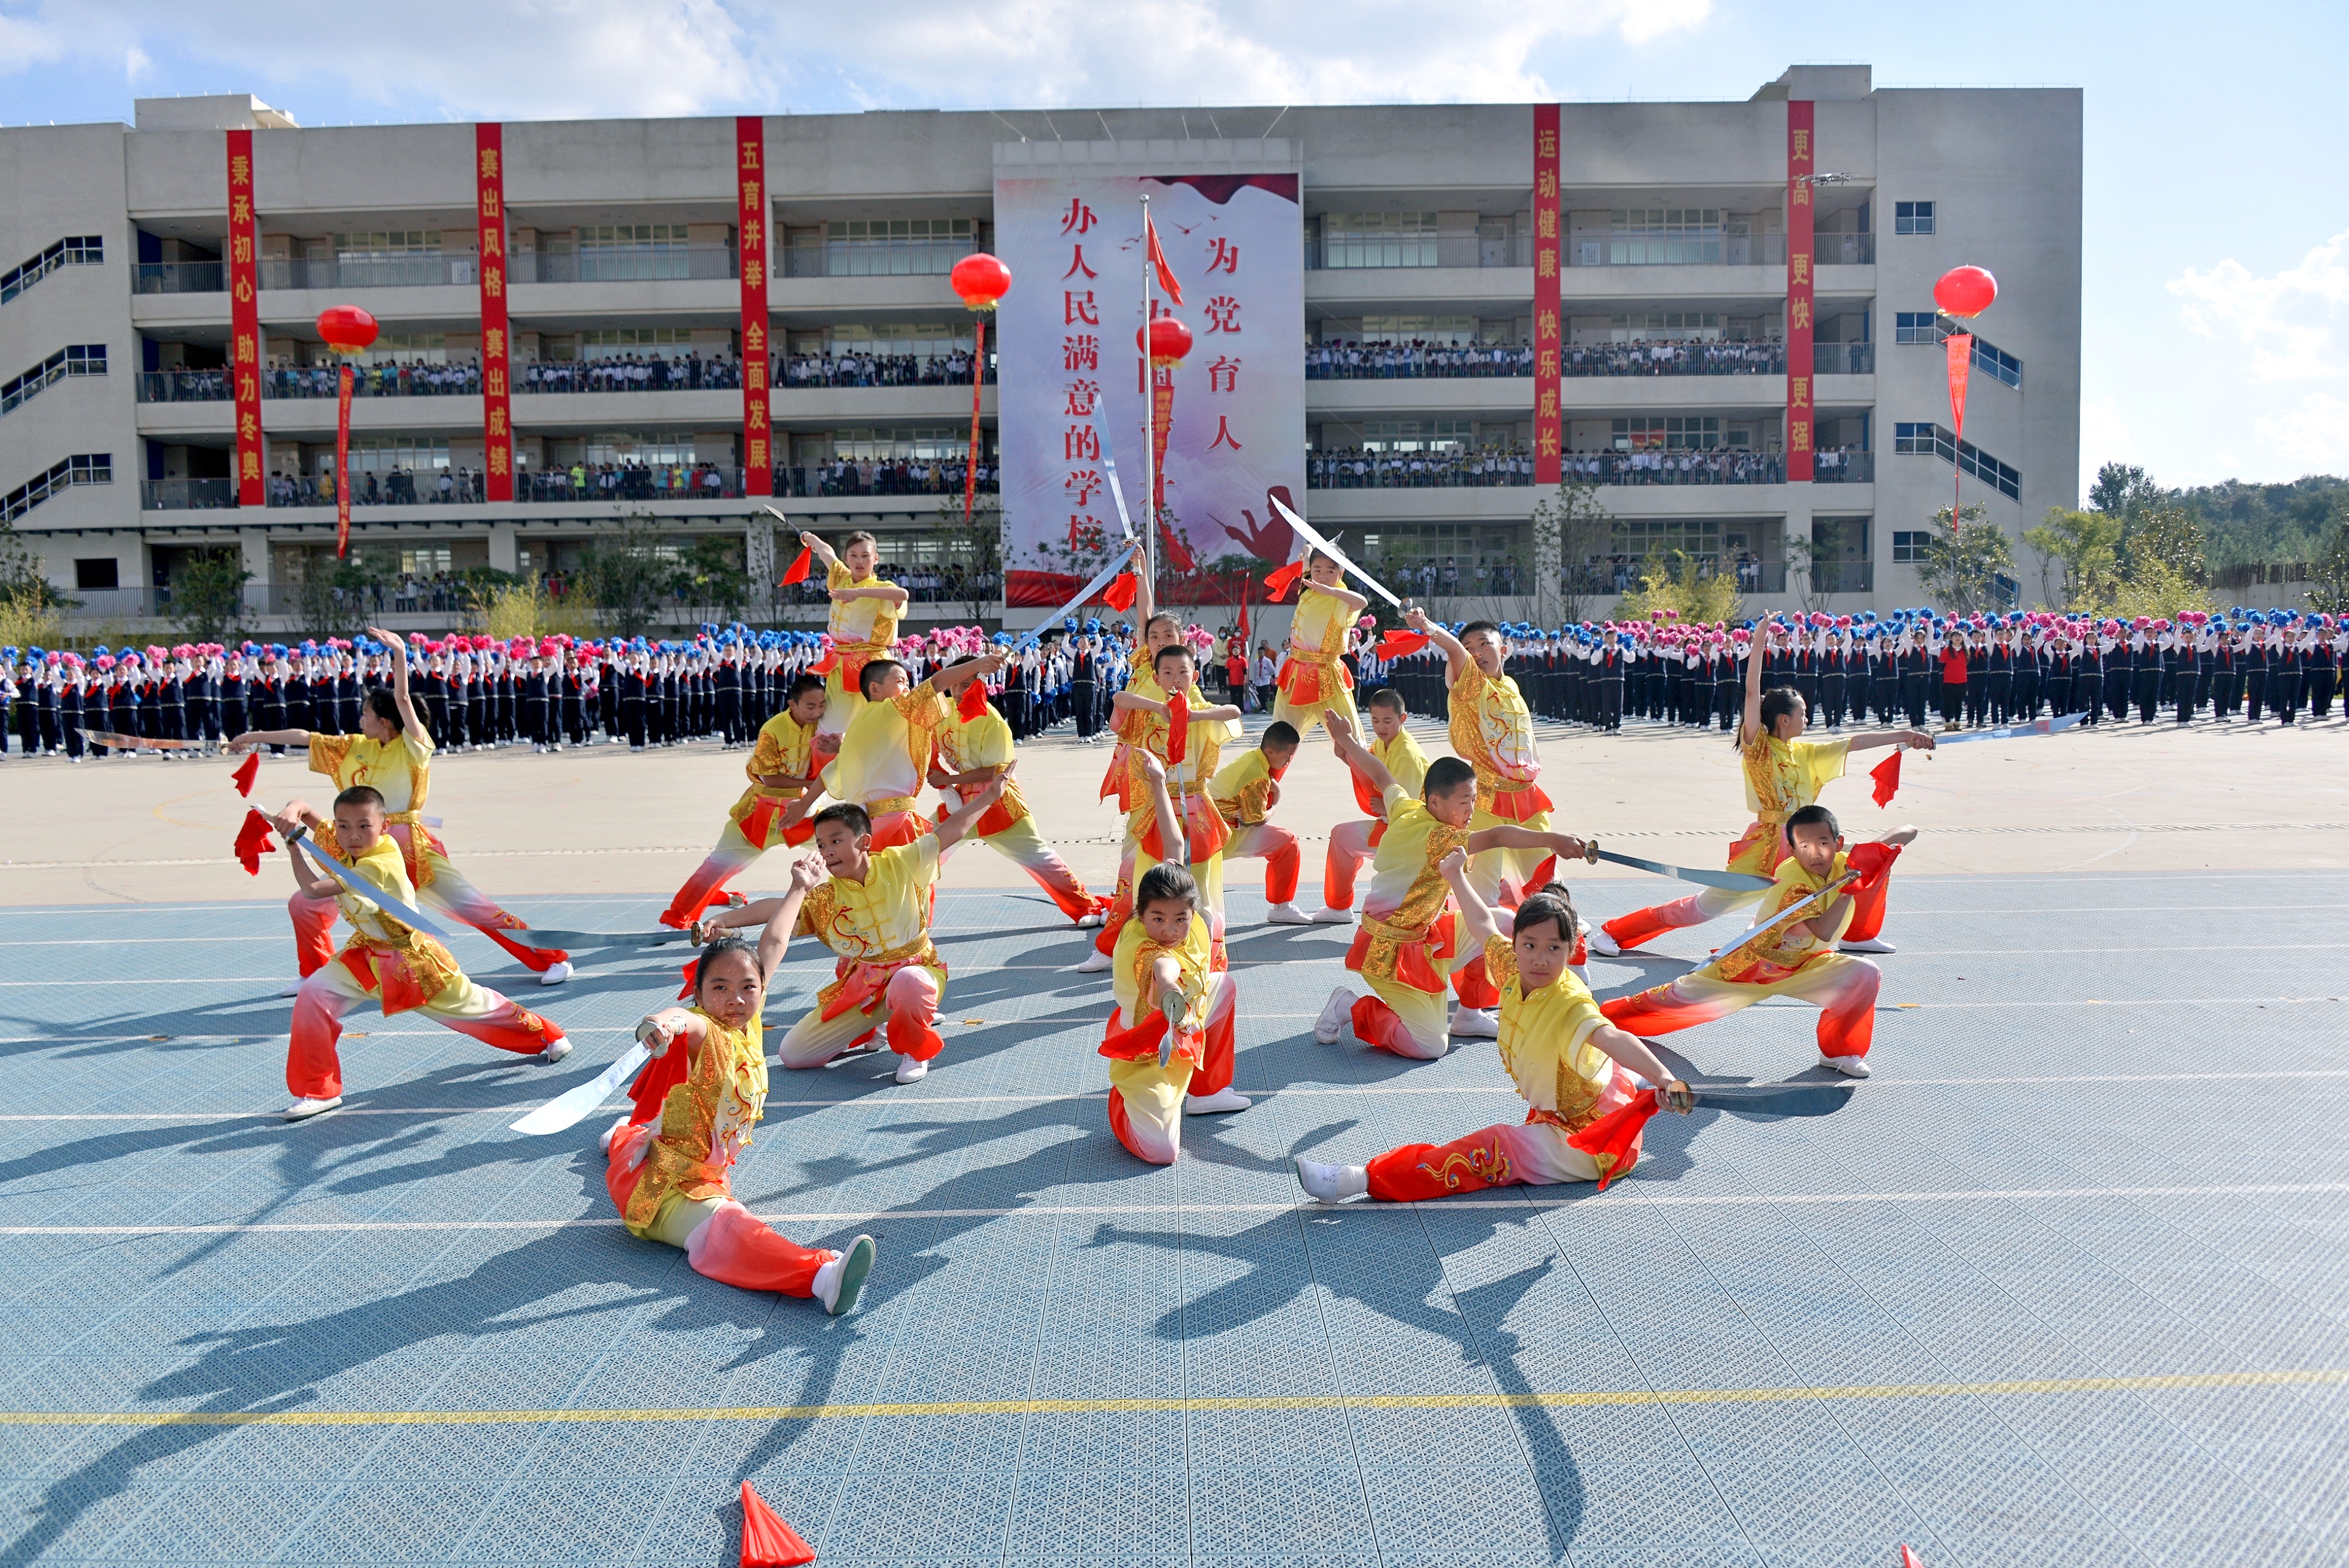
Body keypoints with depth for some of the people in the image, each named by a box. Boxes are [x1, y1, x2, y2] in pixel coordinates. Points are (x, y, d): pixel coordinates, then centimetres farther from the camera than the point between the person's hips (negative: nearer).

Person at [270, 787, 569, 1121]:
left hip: (412, 958, -6)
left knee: (469, 1005, 11)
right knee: (313, 996, -15)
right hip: (367, 954, 6)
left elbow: (312, 890, -37)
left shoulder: (380, 865, -33)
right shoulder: (339, 844, -12)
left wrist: (292, 841, -31)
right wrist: (292, 811, -29)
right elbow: (304, 808, -6)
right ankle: (318, 1090, -2)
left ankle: (544, 1034, 36)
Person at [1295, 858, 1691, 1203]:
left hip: (1583, 1143, -9)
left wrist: (1663, 1077, -68)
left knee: (1489, 1152, -24)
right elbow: (1485, 925, 9)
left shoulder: (1569, 1005, -32)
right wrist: (1457, 877, 21)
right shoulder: (1513, 970, -9)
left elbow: (1612, 1038, -51)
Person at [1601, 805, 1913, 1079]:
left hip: (1806, 964, 5)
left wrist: (1881, 846, -25)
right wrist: (1851, 887, -39)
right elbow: (1823, 931, -39)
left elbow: (1908, 831, -5)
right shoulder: (1792, 879, -27)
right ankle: (1606, 1015, 14)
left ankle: (1839, 1050, -2)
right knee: (1683, 996, -5)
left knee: (1866, 974, -21)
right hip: (1755, 963, -4)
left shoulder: (1845, 864, -9)